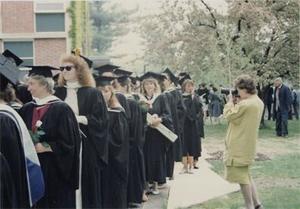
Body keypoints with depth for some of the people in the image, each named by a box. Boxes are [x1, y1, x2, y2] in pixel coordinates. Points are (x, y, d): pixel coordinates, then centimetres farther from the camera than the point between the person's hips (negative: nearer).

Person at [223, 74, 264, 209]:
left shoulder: (245, 104, -25)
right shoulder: (258, 102, 6)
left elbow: (229, 116, -15)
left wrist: (230, 102, -2)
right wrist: (238, 104, 4)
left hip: (240, 146, -10)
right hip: (248, 144, 10)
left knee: (242, 177, 2)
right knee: (245, 175, 20)